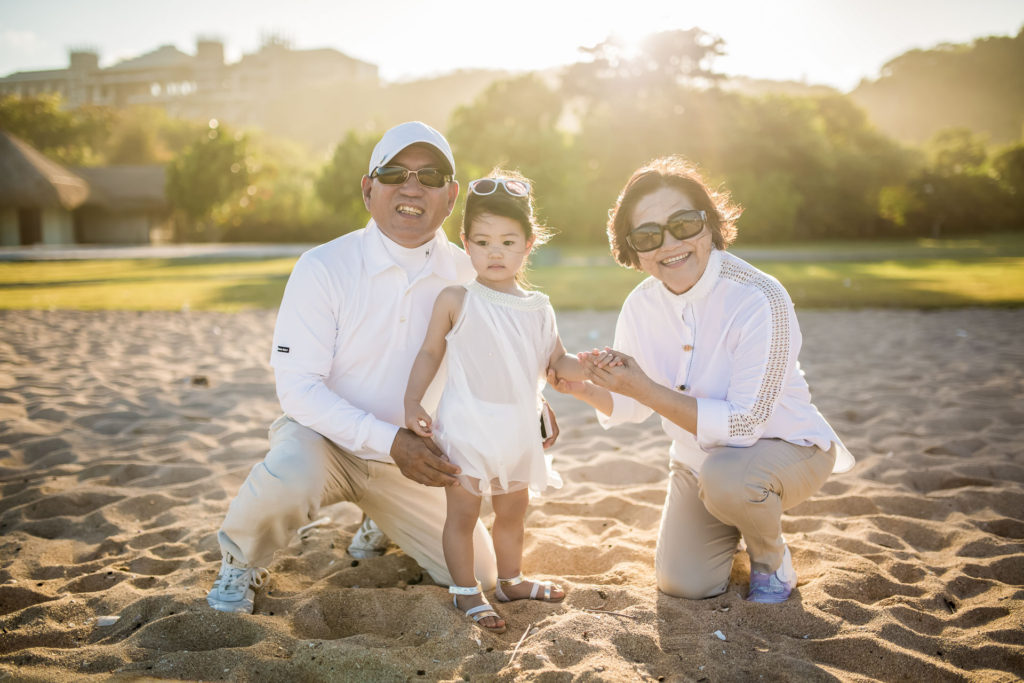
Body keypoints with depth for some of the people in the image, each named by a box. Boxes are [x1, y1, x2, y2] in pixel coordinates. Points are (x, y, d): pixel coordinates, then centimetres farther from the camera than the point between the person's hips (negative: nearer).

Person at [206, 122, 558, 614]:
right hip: (325, 438, -4)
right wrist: (391, 442, -29)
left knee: (477, 575, 3)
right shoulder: (323, 269, -18)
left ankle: (381, 522, 33)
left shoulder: (467, 277, -7)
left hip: (412, 461, 4)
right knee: (290, 480, -38)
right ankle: (240, 561, -1)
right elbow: (297, 386, -21)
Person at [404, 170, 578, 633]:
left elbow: (557, 362, 10)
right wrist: (412, 402, -10)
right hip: (466, 430, -5)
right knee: (462, 513, 2)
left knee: (513, 510, 20)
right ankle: (465, 591, 19)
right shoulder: (456, 301, -6)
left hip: (519, 433, 5)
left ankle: (510, 580, 40)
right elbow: (431, 352, -1)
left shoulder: (538, 308, 6)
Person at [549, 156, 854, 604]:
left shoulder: (760, 300, -29)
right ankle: (733, 520, 31)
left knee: (725, 475, -37)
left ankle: (771, 557, -3)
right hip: (699, 458, 5)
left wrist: (644, 388, -34)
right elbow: (633, 406, 2)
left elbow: (743, 424, -31)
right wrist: (586, 389, -20)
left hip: (783, 446, -5)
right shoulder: (640, 306, -10)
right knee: (683, 584, -2)